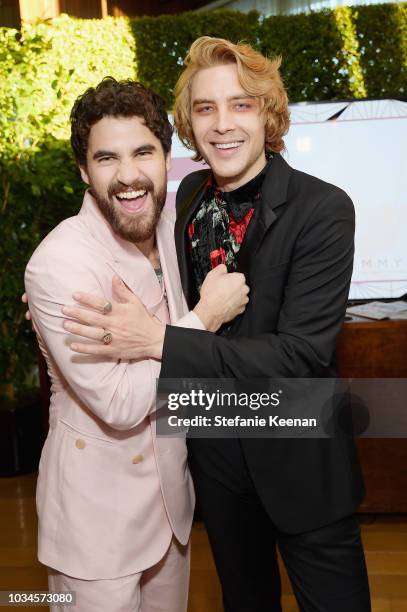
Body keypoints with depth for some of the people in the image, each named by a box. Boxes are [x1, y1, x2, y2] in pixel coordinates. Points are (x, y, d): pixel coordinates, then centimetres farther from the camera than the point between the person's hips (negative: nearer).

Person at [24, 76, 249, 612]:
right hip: (97, 504, -7)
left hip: (171, 483, 7)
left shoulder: (168, 224, -3)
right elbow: (121, 404, -26)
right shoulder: (60, 264, -26)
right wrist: (206, 316, -22)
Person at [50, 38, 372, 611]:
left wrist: (158, 341, -33)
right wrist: (63, 309, -4)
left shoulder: (322, 209, -20)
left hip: (298, 459, -5)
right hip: (216, 452, 5)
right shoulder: (190, 195, -3)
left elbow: (301, 354, -27)